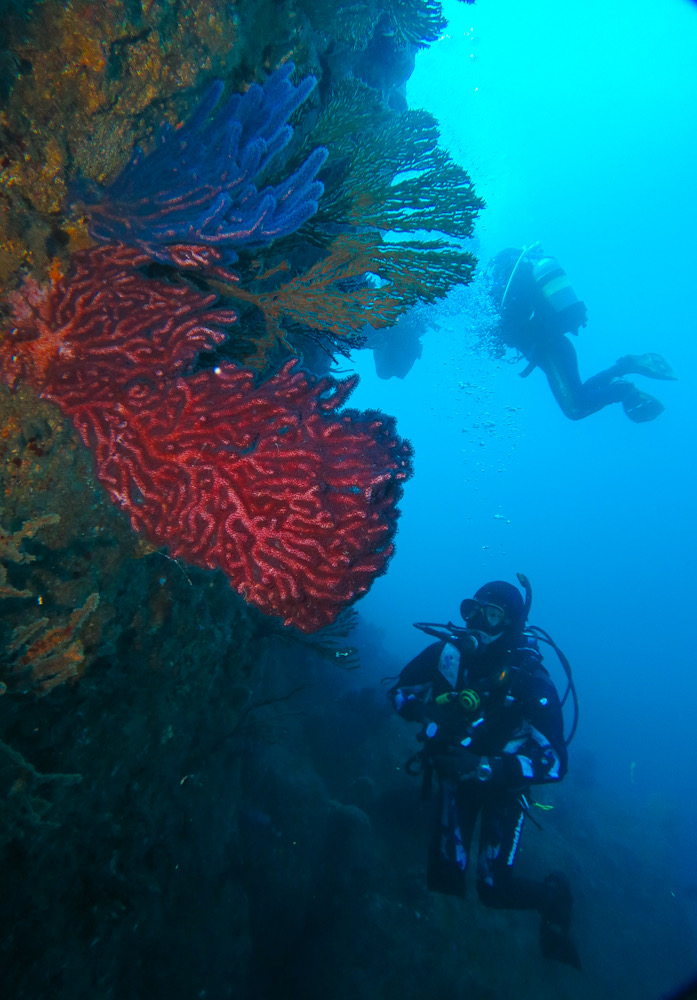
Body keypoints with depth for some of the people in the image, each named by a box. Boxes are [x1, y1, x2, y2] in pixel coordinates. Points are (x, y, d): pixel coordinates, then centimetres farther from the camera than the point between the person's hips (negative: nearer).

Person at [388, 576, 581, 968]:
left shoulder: (532, 682, -29)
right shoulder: (449, 652, -22)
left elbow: (555, 763, -28)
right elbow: (400, 691, -8)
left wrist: (488, 768, -38)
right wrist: (428, 715, -28)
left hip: (504, 783, -2)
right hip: (456, 771, 3)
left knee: (494, 886, -5)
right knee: (445, 877, -2)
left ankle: (554, 895, 27)